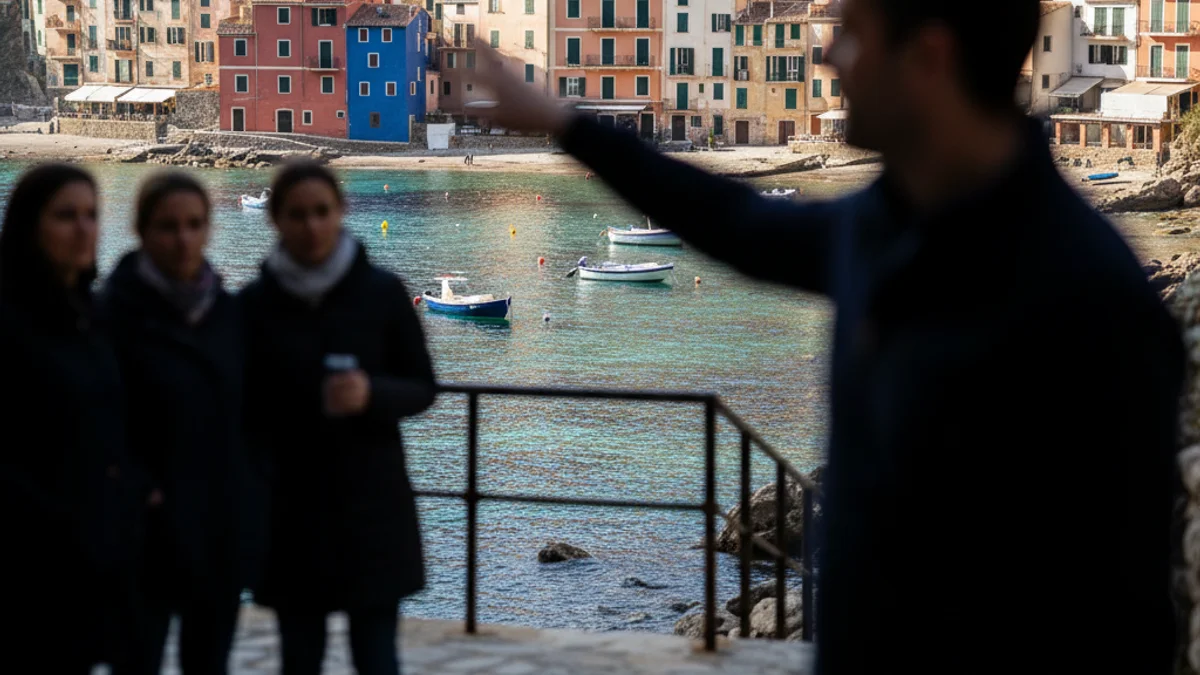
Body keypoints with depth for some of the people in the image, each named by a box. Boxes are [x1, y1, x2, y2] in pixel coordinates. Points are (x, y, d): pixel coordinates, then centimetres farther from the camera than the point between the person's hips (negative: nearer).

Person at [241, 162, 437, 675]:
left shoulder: (382, 293, -4)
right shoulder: (255, 303, -1)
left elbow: (422, 390, 1)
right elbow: (242, 406, 7)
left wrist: (373, 393, -20)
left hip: (371, 504, -1)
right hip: (290, 508, 1)